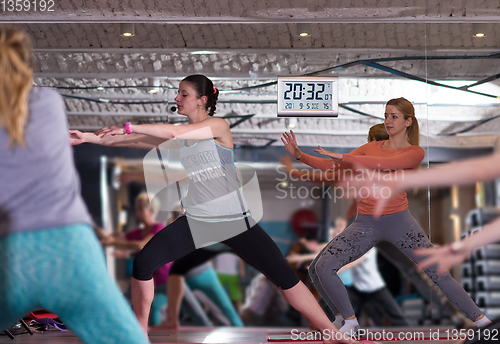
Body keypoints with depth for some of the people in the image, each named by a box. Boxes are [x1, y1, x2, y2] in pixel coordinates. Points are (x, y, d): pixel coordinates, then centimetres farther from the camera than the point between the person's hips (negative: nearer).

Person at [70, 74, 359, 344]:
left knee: (286, 276, -7)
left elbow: (175, 132, -25)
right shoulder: (178, 137, 6)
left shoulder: (218, 126, -11)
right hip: (196, 220, 5)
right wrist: (87, 137, -7)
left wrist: (128, 127, -22)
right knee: (143, 263, -11)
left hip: (235, 220, -4)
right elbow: (135, 142, 1)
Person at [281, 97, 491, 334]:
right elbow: (332, 166, 6)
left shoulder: (415, 152, -3)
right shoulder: (372, 147, 9)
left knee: (439, 273, -4)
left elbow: (385, 163, -21)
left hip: (399, 221, -3)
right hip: (365, 224, 3)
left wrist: (343, 157, -25)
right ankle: (350, 321, 3)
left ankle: (478, 318, 12)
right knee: (320, 269, -12)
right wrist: (299, 155, -6)